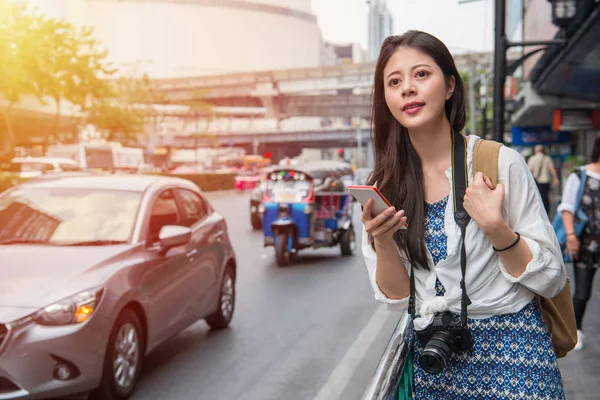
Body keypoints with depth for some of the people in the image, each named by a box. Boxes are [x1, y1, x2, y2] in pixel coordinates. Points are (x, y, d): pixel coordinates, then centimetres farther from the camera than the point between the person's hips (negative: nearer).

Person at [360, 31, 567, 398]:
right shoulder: (384, 186, -3)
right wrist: (382, 242, -19)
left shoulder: (501, 162, -12)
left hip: (510, 350, -3)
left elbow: (551, 280, -8)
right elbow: (396, 298, -1)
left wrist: (494, 227, -23)